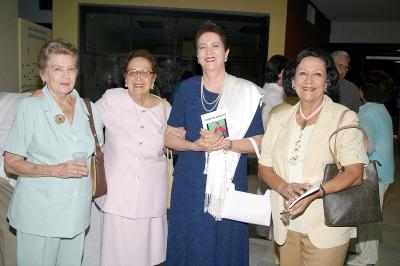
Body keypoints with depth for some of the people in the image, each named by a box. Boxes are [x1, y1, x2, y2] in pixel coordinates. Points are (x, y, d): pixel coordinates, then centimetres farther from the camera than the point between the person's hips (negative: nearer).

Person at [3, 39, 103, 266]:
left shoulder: (88, 109, 5)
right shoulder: (30, 107, -7)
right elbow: (11, 163, -6)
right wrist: (56, 170, -18)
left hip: (77, 213, 4)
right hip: (39, 214, -3)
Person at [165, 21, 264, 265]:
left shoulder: (246, 92, -2)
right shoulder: (188, 88, 3)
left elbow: (258, 142, -1)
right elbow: (169, 137, 6)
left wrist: (226, 144, -19)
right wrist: (195, 145, -14)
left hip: (230, 183, -1)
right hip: (190, 183, 1)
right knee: (190, 246, 9)